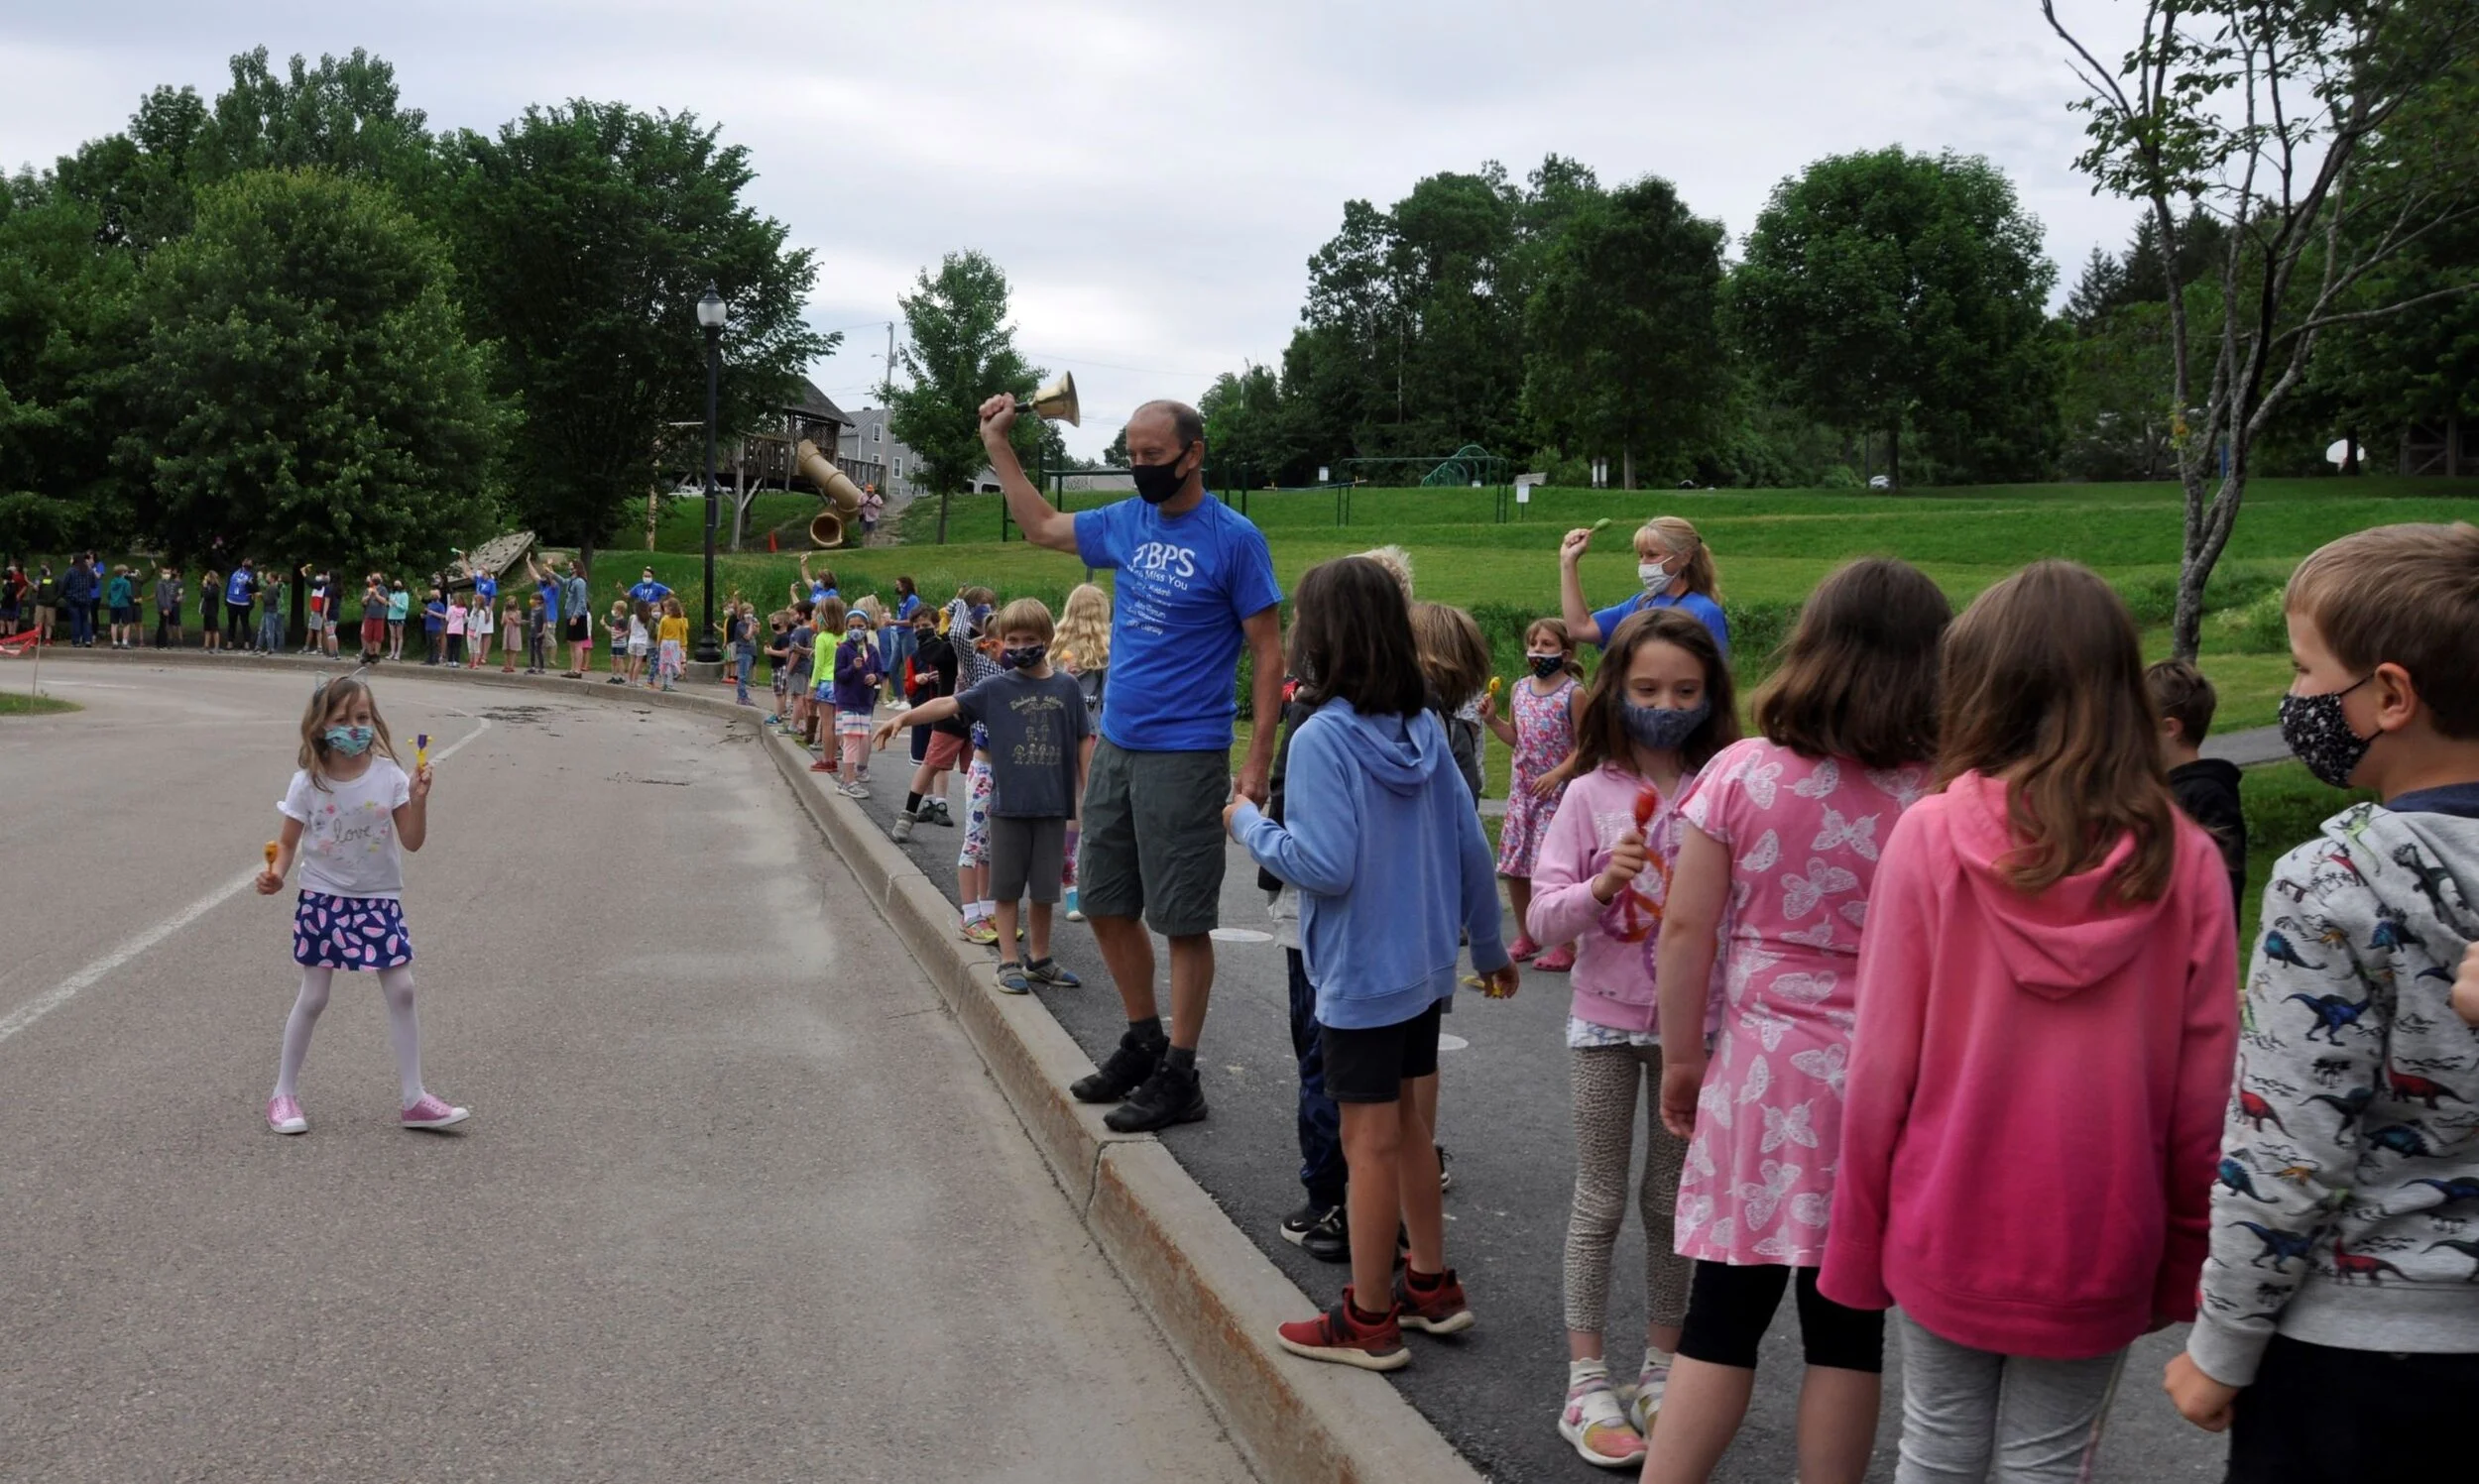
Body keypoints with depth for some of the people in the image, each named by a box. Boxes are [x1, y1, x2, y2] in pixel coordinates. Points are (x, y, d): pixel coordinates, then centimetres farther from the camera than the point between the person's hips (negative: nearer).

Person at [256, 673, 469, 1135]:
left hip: (379, 899, 1)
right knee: (312, 997, 5)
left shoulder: (388, 776, -8)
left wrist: (418, 800, -21)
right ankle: (284, 1094, 21)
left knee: (401, 991, -2)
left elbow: (413, 841, -6)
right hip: (323, 900, -1)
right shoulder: (308, 784, -9)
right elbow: (288, 843, -1)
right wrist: (276, 874, -20)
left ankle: (413, 1099, 7)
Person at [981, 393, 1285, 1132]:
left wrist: (1258, 763, -15)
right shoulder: (1126, 522, 7)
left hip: (1185, 757, -7)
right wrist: (997, 445, 19)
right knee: (1107, 903, 14)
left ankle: (1178, 1075, 10)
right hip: (1115, 747, 7)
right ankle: (1143, 1042, 30)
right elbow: (1041, 526, 24)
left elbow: (1268, 653, -10)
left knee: (1183, 920, 0)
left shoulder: (1234, 538, -11)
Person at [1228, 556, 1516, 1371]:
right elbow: (1470, 846, 5)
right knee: (1407, 1125, 20)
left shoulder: (1322, 738, -20)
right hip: (1423, 964, 7)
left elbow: (1324, 865, -24)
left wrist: (1249, 825, -8)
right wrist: (1488, 945, 16)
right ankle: (1431, 1286, 31)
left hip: (1360, 974, -7)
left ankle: (1370, 1320, 16)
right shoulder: (1424, 728, 1)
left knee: (1370, 1141, 4)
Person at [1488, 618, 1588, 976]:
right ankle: (1525, 938, 26)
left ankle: (1566, 945, 7)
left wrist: (1557, 774, -21)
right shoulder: (1520, 689, 8)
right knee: (1514, 868, 10)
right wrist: (1492, 720, 3)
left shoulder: (1573, 693, -10)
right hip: (1522, 791, 6)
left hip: (1557, 793, -6)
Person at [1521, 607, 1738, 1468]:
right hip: (1606, 1019, -1)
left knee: (1671, 1200, 13)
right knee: (1601, 1204, 7)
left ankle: (1660, 1371, 27)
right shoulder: (1591, 793, -6)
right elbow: (1543, 919, -9)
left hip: (1691, 1023, 1)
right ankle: (1587, 1386, 15)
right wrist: (1600, 887, -26)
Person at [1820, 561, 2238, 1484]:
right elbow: (2204, 1091, -4)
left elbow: (1880, 1064, -9)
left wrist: (1857, 1235, 2)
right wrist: (2182, 1258, 9)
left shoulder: (1929, 834, -13)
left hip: (1947, 1230, 0)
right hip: (2099, 1241, 1)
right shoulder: (2184, 859, -9)